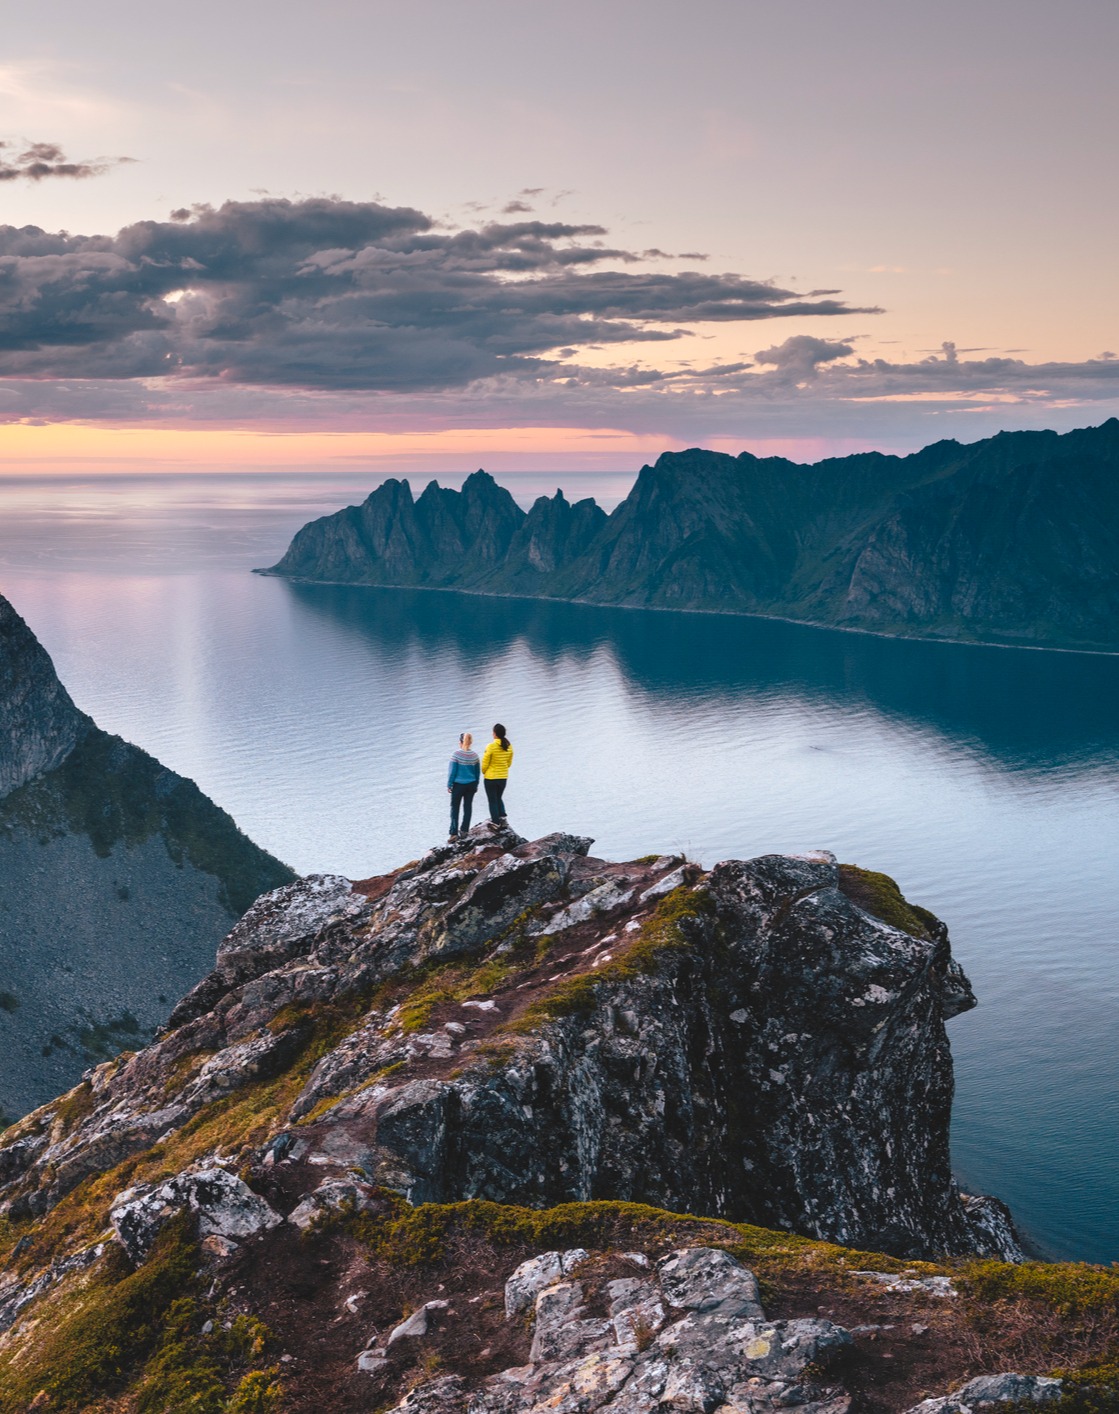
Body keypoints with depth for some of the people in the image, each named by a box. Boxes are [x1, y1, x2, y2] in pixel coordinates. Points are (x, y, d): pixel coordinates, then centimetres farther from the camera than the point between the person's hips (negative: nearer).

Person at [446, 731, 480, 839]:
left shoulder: (457, 754, -14)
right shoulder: (474, 755, -1)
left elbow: (452, 771, -11)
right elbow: (478, 772, 7)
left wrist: (449, 785, -2)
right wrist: (476, 785, 19)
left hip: (458, 785, -4)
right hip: (471, 785, 4)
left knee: (455, 808, 3)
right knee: (468, 807, 14)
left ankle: (454, 833, -3)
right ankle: (465, 830, 19)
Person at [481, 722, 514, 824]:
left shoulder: (491, 746, -20)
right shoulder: (509, 746, -3)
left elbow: (485, 763, -12)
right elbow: (509, 763, 8)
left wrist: (484, 772, 7)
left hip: (490, 777, -5)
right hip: (503, 777, 5)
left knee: (492, 800, 7)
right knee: (498, 798, 23)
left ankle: (496, 822, 8)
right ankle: (503, 816, 6)